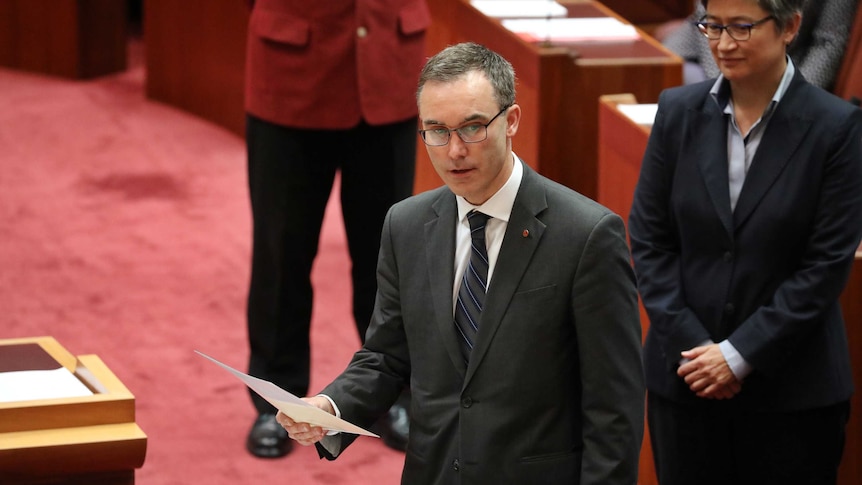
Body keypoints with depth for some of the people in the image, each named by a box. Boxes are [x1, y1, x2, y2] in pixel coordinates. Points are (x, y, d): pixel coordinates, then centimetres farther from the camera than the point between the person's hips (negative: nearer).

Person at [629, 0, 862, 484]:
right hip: (684, 377, 3)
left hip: (793, 392, -2)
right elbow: (648, 239, 3)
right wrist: (692, 346, -8)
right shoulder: (679, 111, 2)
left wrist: (740, 354, -12)